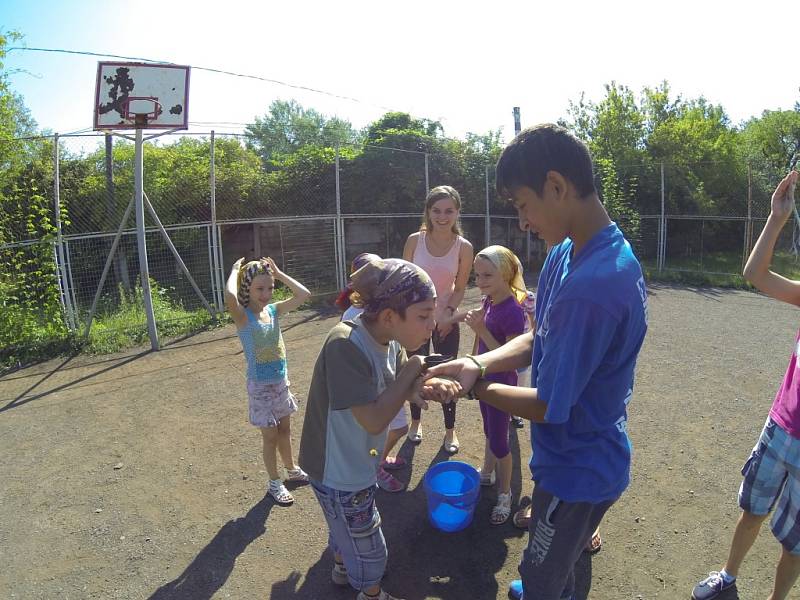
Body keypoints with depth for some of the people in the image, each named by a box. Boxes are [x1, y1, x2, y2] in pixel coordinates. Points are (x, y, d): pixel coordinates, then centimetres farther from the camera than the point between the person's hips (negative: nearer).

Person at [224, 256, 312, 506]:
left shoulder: (273, 310, -1)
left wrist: (278, 274, -3)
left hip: (281, 381, 6)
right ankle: (274, 483, 28)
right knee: (270, 436, 9)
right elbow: (230, 297, -40)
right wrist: (235, 271, -22)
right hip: (260, 386, -5)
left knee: (284, 429, 23)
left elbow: (303, 294, -4)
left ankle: (292, 469, 43)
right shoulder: (243, 316, -18)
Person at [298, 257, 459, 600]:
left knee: (346, 526, 34)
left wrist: (429, 388, -24)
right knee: (367, 547, 16)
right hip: (338, 472, -8)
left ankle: (342, 567, 62)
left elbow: (402, 389, -2)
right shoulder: (345, 345, -36)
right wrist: (411, 371, -27)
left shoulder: (389, 339, -12)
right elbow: (374, 419, -35)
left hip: (353, 463, 8)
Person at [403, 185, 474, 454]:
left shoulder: (464, 247, -9)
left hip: (446, 320, 0)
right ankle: (416, 421, 37)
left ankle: (450, 429, 27)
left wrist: (449, 313, -15)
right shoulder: (415, 240, -9)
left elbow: (460, 287, -2)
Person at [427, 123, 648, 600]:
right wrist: (478, 363, -12)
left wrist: (476, 387, -12)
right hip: (580, 456, 8)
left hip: (578, 471, -8)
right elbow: (540, 341, 3)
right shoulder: (566, 253, -6)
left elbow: (547, 407, -26)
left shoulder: (589, 285, -36)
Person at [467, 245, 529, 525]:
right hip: (485, 379, 7)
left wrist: (482, 330, -32)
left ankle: (504, 494, 27)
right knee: (489, 432, 25)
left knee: (499, 441, 7)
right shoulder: (488, 301, -4)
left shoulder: (512, 311, -27)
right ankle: (487, 475, 46)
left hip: (501, 384, -7)